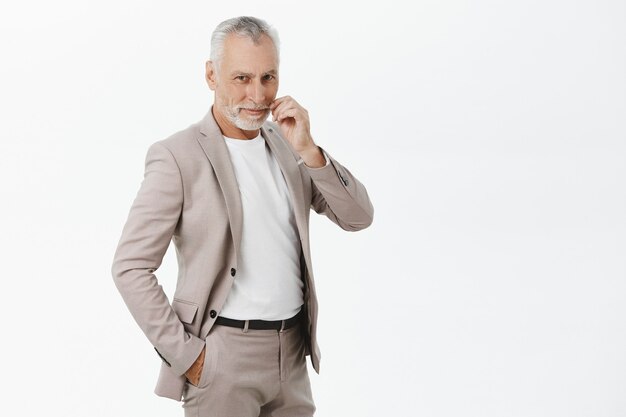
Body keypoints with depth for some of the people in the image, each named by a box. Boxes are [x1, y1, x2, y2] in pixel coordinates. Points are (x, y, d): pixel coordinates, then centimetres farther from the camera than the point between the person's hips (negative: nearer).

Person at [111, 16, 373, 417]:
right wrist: (185, 354, -14)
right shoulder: (179, 156, -12)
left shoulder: (286, 142, 6)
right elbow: (131, 267, -13)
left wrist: (308, 150, -13)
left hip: (292, 352, 6)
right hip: (223, 357, -5)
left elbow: (358, 217, 1)